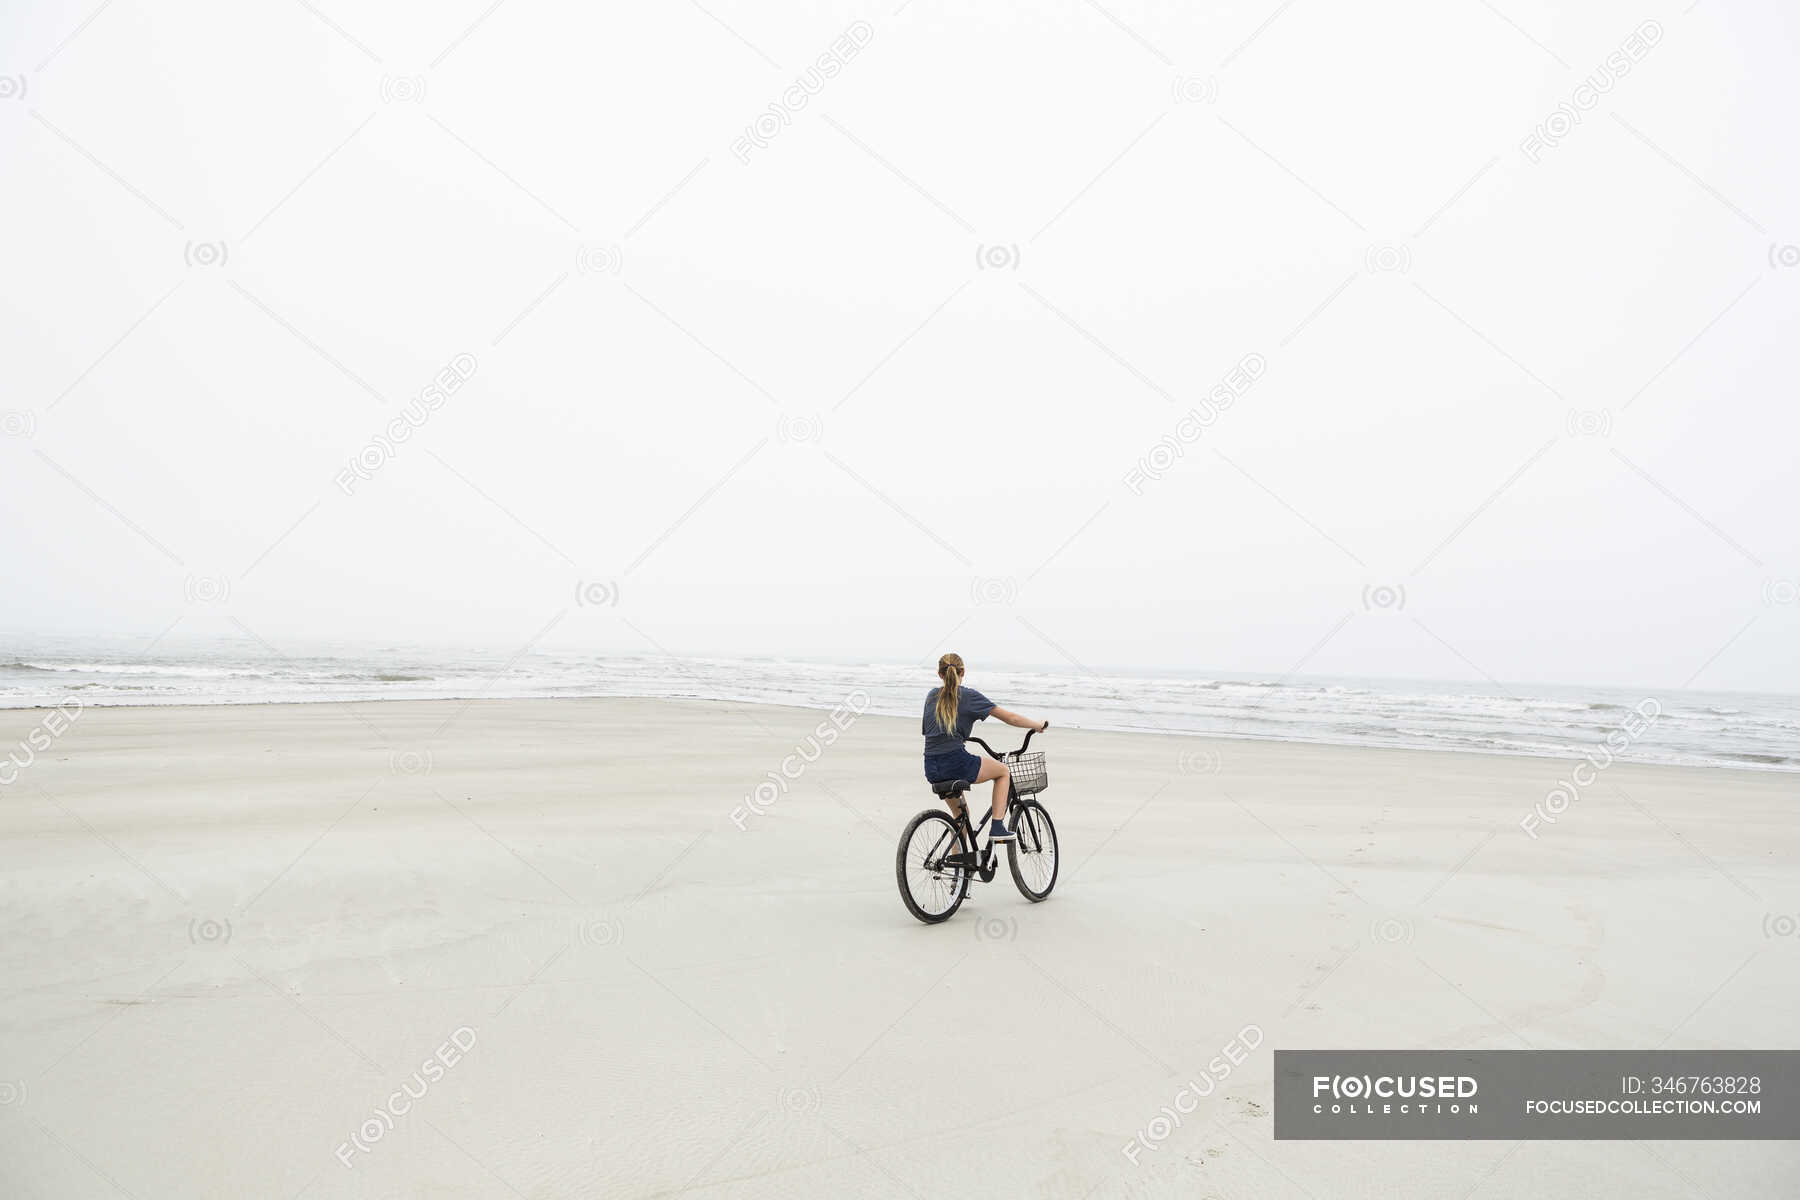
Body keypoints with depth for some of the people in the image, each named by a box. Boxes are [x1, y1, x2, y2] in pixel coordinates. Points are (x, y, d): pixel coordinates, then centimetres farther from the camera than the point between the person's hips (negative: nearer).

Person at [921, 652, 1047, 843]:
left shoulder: (932, 695, 13)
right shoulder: (968, 696, 0)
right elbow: (1010, 718, 1)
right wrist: (1039, 725, 16)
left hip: (931, 770, 5)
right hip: (957, 762, -5)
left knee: (960, 816, 29)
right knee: (1003, 771, 21)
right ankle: (997, 827, 11)